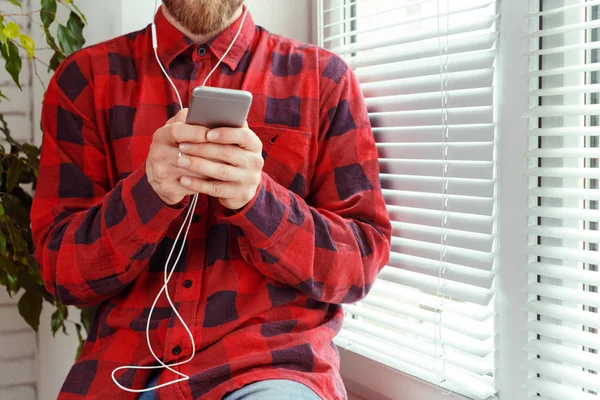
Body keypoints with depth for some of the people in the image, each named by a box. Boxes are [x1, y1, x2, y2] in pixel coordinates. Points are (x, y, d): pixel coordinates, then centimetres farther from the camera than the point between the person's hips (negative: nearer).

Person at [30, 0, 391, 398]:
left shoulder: (324, 77, 3)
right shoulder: (86, 78, 6)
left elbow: (362, 263, -1)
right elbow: (60, 269, 1)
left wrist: (256, 199, -18)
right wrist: (149, 191, -17)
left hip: (274, 362, -2)